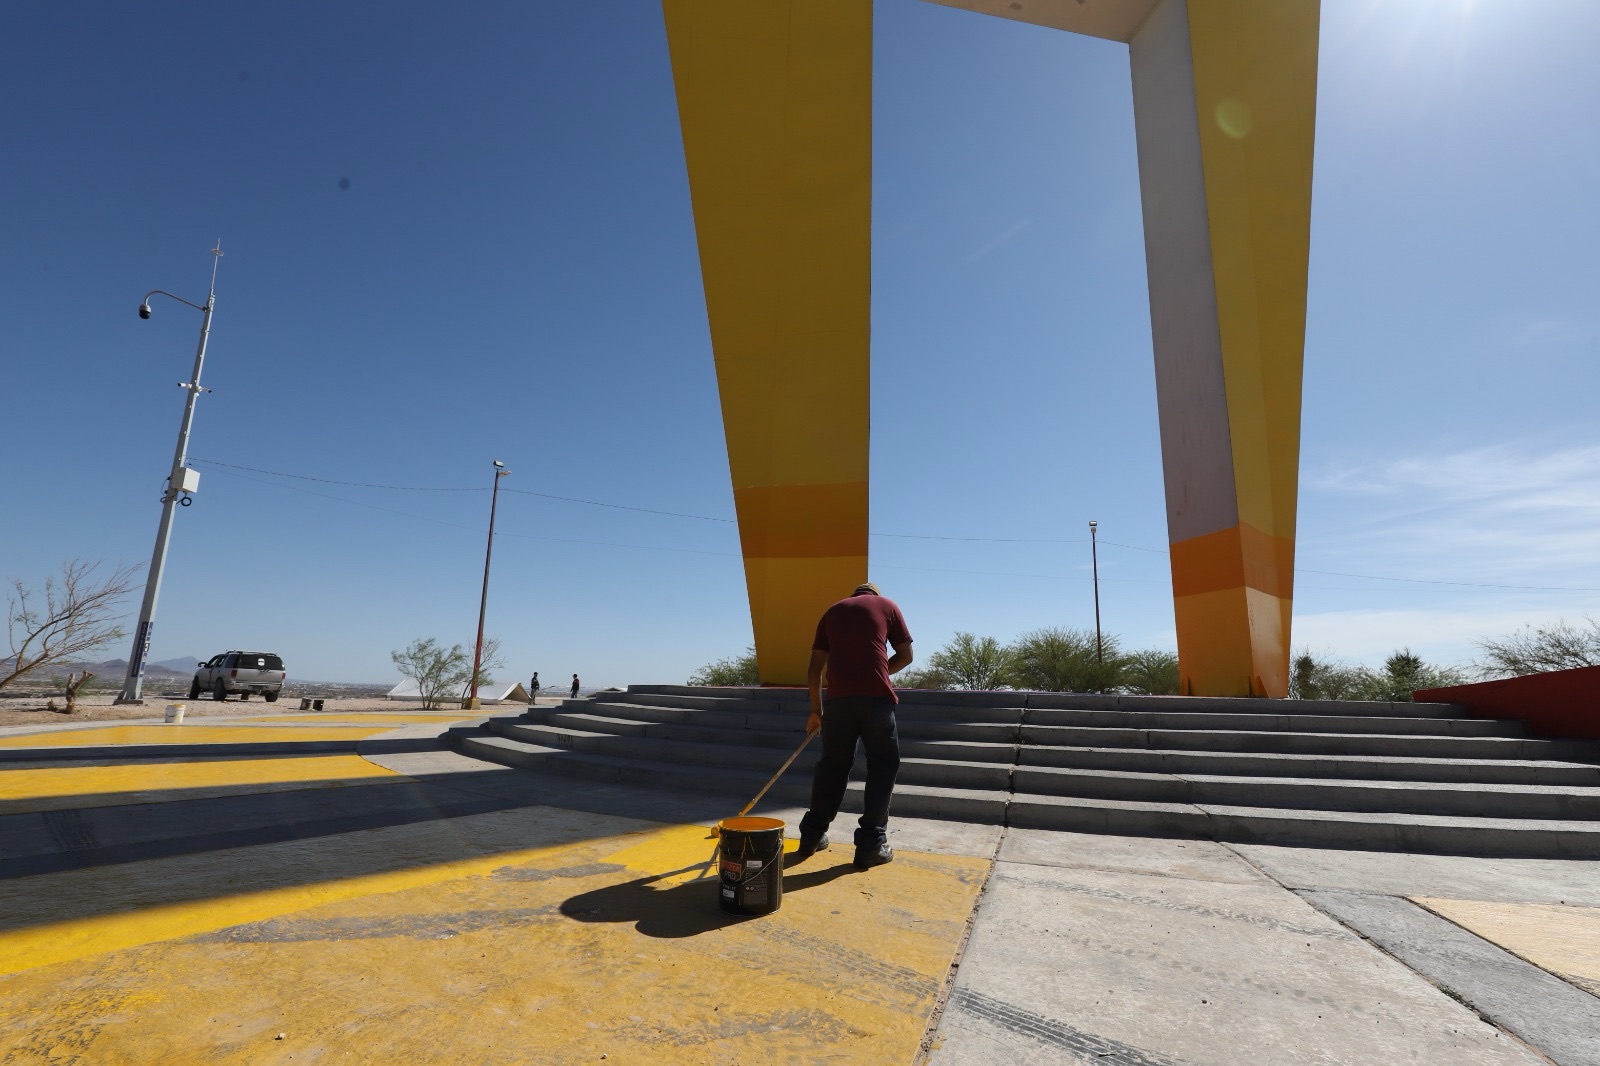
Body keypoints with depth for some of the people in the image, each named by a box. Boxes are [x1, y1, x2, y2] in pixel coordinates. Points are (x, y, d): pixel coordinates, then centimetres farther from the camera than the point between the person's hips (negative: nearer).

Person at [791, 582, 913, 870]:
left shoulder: (832, 611, 21)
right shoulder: (887, 605, 16)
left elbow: (814, 668, 17)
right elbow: (905, 656, 13)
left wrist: (816, 709, 23)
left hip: (839, 697, 3)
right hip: (876, 696, -3)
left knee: (832, 764, 16)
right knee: (883, 765, 10)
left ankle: (811, 836, 24)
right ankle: (871, 844, 10)